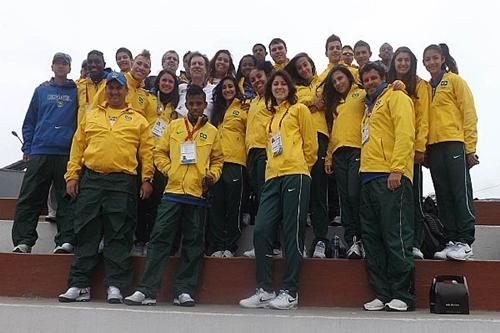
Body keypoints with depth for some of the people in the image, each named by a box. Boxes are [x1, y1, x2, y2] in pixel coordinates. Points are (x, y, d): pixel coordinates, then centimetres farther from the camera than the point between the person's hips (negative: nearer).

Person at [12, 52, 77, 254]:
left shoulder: (76, 92, 10)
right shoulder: (41, 91, 14)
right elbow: (29, 122, 15)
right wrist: (27, 148, 6)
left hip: (67, 154, -2)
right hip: (40, 153, 2)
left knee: (66, 199, -1)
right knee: (29, 198, -1)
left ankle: (66, 240, 0)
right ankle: (23, 240, 2)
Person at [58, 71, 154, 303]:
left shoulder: (138, 120, 11)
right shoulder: (91, 116, 16)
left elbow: (146, 151, 6)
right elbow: (77, 147, 13)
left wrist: (147, 179, -3)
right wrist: (72, 176, 5)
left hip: (123, 182, -2)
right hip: (91, 179, 2)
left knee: (118, 236, -1)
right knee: (87, 234, 3)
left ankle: (115, 286, 4)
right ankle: (79, 284, 9)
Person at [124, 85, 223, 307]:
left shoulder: (212, 131, 10)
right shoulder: (174, 126, 11)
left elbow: (218, 160, 14)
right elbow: (160, 152, 11)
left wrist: (212, 176, -4)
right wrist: (169, 170, -4)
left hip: (198, 194, 1)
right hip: (173, 191, 0)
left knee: (193, 244, 4)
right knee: (160, 238, -3)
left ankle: (184, 291, 12)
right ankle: (147, 290, 0)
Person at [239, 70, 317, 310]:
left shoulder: (299, 109, 8)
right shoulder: (271, 116, 26)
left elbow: (311, 143, 5)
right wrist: (273, 167, 16)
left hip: (295, 176, -6)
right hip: (273, 178, 6)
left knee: (292, 233, -4)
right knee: (261, 230, -3)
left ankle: (290, 292, 2)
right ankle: (264, 290, 4)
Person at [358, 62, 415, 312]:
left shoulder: (396, 97, 4)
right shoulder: (370, 106, 27)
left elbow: (405, 133, -10)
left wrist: (397, 169, -19)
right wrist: (363, 170, 12)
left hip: (390, 177, -8)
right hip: (369, 177, 9)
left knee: (395, 237, -8)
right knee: (372, 239, 6)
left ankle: (404, 295, 1)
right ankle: (382, 294, 12)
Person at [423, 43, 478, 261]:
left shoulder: (454, 80, 5)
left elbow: (469, 113, -1)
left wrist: (470, 147, -9)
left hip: (454, 143, -5)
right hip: (433, 147, 5)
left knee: (460, 191, -7)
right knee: (443, 196, 5)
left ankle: (465, 241, -5)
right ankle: (451, 241, 9)